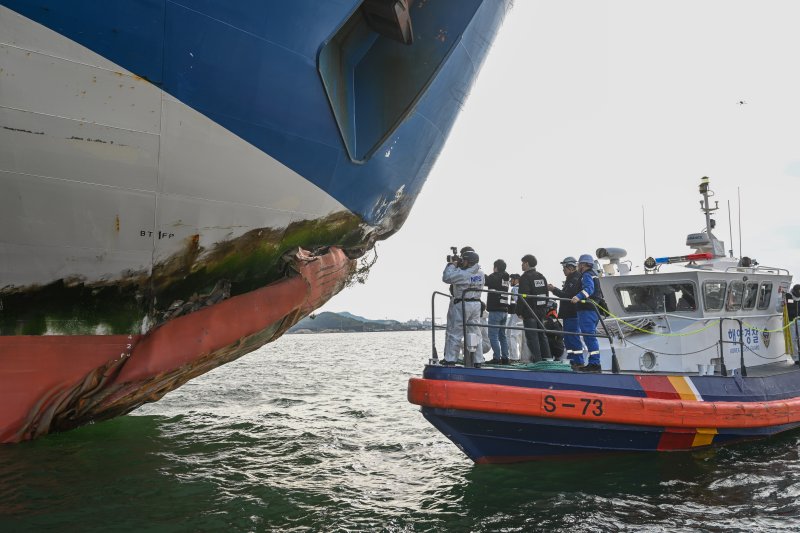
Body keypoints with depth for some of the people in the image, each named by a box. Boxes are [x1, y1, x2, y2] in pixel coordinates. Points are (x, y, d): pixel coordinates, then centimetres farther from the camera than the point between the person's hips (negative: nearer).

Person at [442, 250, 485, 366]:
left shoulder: (463, 274, -19)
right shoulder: (480, 273, 6)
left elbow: (446, 277, -15)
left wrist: (452, 265, -3)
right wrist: (458, 266, 11)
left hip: (462, 305, -7)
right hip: (476, 304, 7)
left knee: (454, 333, 1)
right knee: (475, 333, 10)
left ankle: (450, 359, 2)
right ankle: (477, 360, 11)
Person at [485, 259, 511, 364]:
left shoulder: (495, 277, -11)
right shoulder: (505, 278, 13)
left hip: (495, 311, -8)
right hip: (504, 310, 8)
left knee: (493, 335, -5)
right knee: (502, 335, 14)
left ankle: (497, 358, -9)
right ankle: (505, 357, 14)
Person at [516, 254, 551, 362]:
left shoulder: (525, 277, -12)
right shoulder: (542, 277, 15)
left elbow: (522, 296, -18)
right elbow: (546, 294, 19)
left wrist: (519, 312, -11)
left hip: (529, 313, -8)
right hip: (541, 312, 8)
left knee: (532, 337, -6)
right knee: (542, 335, 14)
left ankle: (537, 359, -8)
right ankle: (547, 358, 17)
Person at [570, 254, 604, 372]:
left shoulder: (587, 275, -8)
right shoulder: (593, 275, 24)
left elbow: (589, 288, -28)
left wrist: (578, 296, -44)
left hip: (587, 311, -11)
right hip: (594, 310, 11)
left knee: (589, 337, -12)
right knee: (590, 336, 14)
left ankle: (594, 363, -14)